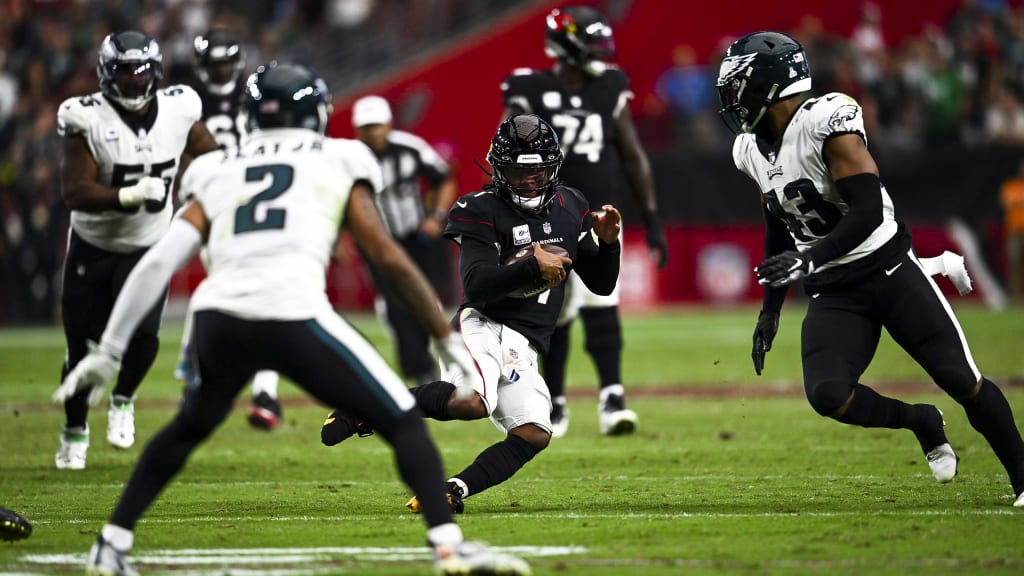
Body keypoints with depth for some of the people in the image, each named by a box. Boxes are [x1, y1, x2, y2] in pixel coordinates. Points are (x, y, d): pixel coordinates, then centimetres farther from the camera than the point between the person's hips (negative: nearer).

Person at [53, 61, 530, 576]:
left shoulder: (216, 173, 24)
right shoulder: (339, 164, 18)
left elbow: (158, 263, 15)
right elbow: (388, 257, 11)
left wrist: (109, 351, 17)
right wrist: (447, 339, 17)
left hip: (218, 318, 4)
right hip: (294, 315, -4)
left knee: (188, 429, 31)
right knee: (403, 423, 7)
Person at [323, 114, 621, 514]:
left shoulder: (571, 209, 13)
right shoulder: (483, 211, -5)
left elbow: (602, 285, 17)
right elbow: (477, 286, -17)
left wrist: (608, 243, -1)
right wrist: (533, 268, -22)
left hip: (524, 350, 6)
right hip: (484, 327, -6)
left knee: (534, 435, -16)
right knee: (471, 402, -35)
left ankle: (452, 490, -8)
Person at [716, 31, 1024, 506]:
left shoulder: (826, 124, -19)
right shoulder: (752, 150, 5)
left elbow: (868, 210, -23)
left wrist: (809, 261, -31)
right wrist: (770, 310, 20)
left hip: (889, 270, -6)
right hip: (833, 293, 6)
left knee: (962, 380, -7)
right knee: (828, 395, -18)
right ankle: (921, 423, 9)